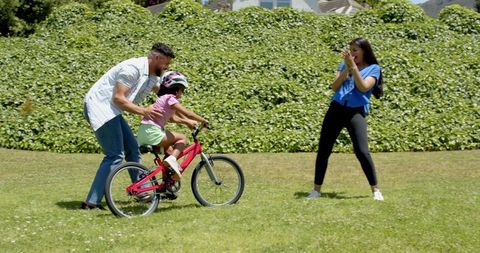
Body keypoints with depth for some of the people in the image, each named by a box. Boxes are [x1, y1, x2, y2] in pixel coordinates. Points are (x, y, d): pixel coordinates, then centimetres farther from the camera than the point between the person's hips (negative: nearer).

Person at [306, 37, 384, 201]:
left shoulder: (373, 68, 2)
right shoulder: (344, 65, 12)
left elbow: (364, 87, -14)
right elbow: (334, 87, 2)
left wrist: (353, 66, -15)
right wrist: (346, 68, -7)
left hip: (356, 112, -4)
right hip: (336, 109, 4)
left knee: (362, 152, -14)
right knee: (323, 150, 3)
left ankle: (375, 190, 0)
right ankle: (316, 189, 13)